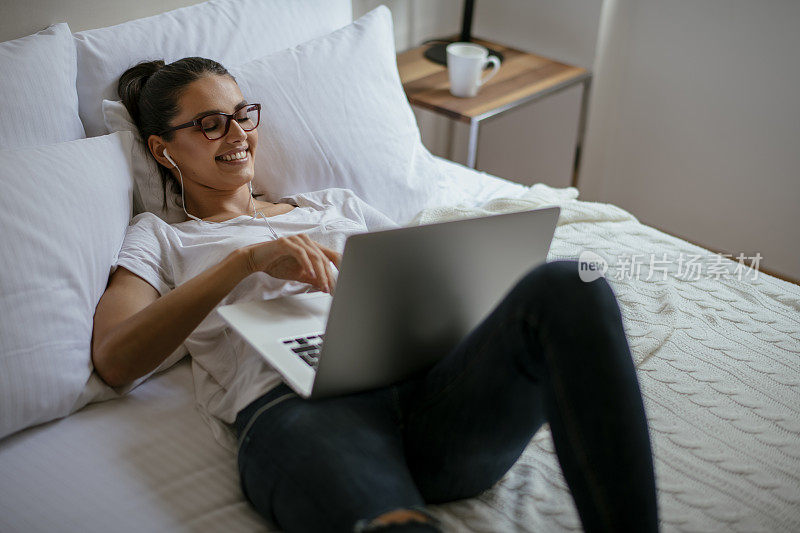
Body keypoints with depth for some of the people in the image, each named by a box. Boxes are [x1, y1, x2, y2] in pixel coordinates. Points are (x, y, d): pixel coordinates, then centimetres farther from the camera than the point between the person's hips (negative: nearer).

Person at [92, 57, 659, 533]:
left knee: (569, 285, -30)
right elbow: (113, 360, 5)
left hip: (423, 380, 5)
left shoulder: (335, 205, 36)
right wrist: (246, 259, -4)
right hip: (294, 404, -4)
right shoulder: (159, 238, 25)